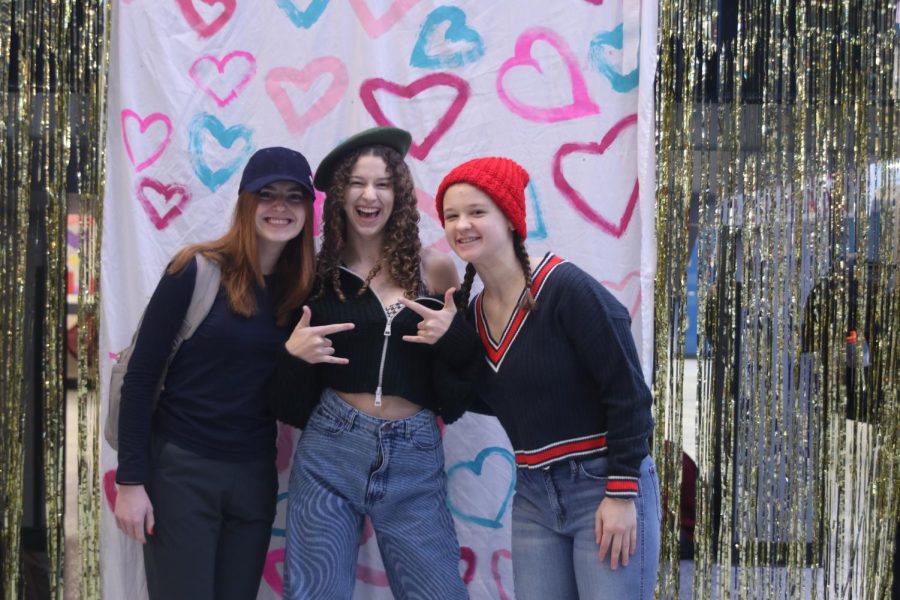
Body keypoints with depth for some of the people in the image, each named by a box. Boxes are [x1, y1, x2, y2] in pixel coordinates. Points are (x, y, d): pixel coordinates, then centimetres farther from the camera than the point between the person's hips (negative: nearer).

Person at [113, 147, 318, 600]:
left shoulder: (304, 288, 2)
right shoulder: (197, 270, -10)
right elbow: (141, 375, -9)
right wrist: (130, 480, -11)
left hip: (255, 475, 4)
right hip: (180, 469, -4)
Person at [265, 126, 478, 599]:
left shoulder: (431, 268, 1)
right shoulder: (318, 273, 2)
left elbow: (468, 377, 6)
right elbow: (291, 400, 9)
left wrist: (454, 336, -13)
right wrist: (293, 354, -11)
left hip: (414, 458, 0)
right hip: (329, 452, 0)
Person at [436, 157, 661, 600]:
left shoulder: (566, 289, -17)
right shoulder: (475, 312, 4)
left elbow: (628, 393, -17)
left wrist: (622, 493, -16)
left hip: (604, 486, -6)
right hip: (533, 494, 7)